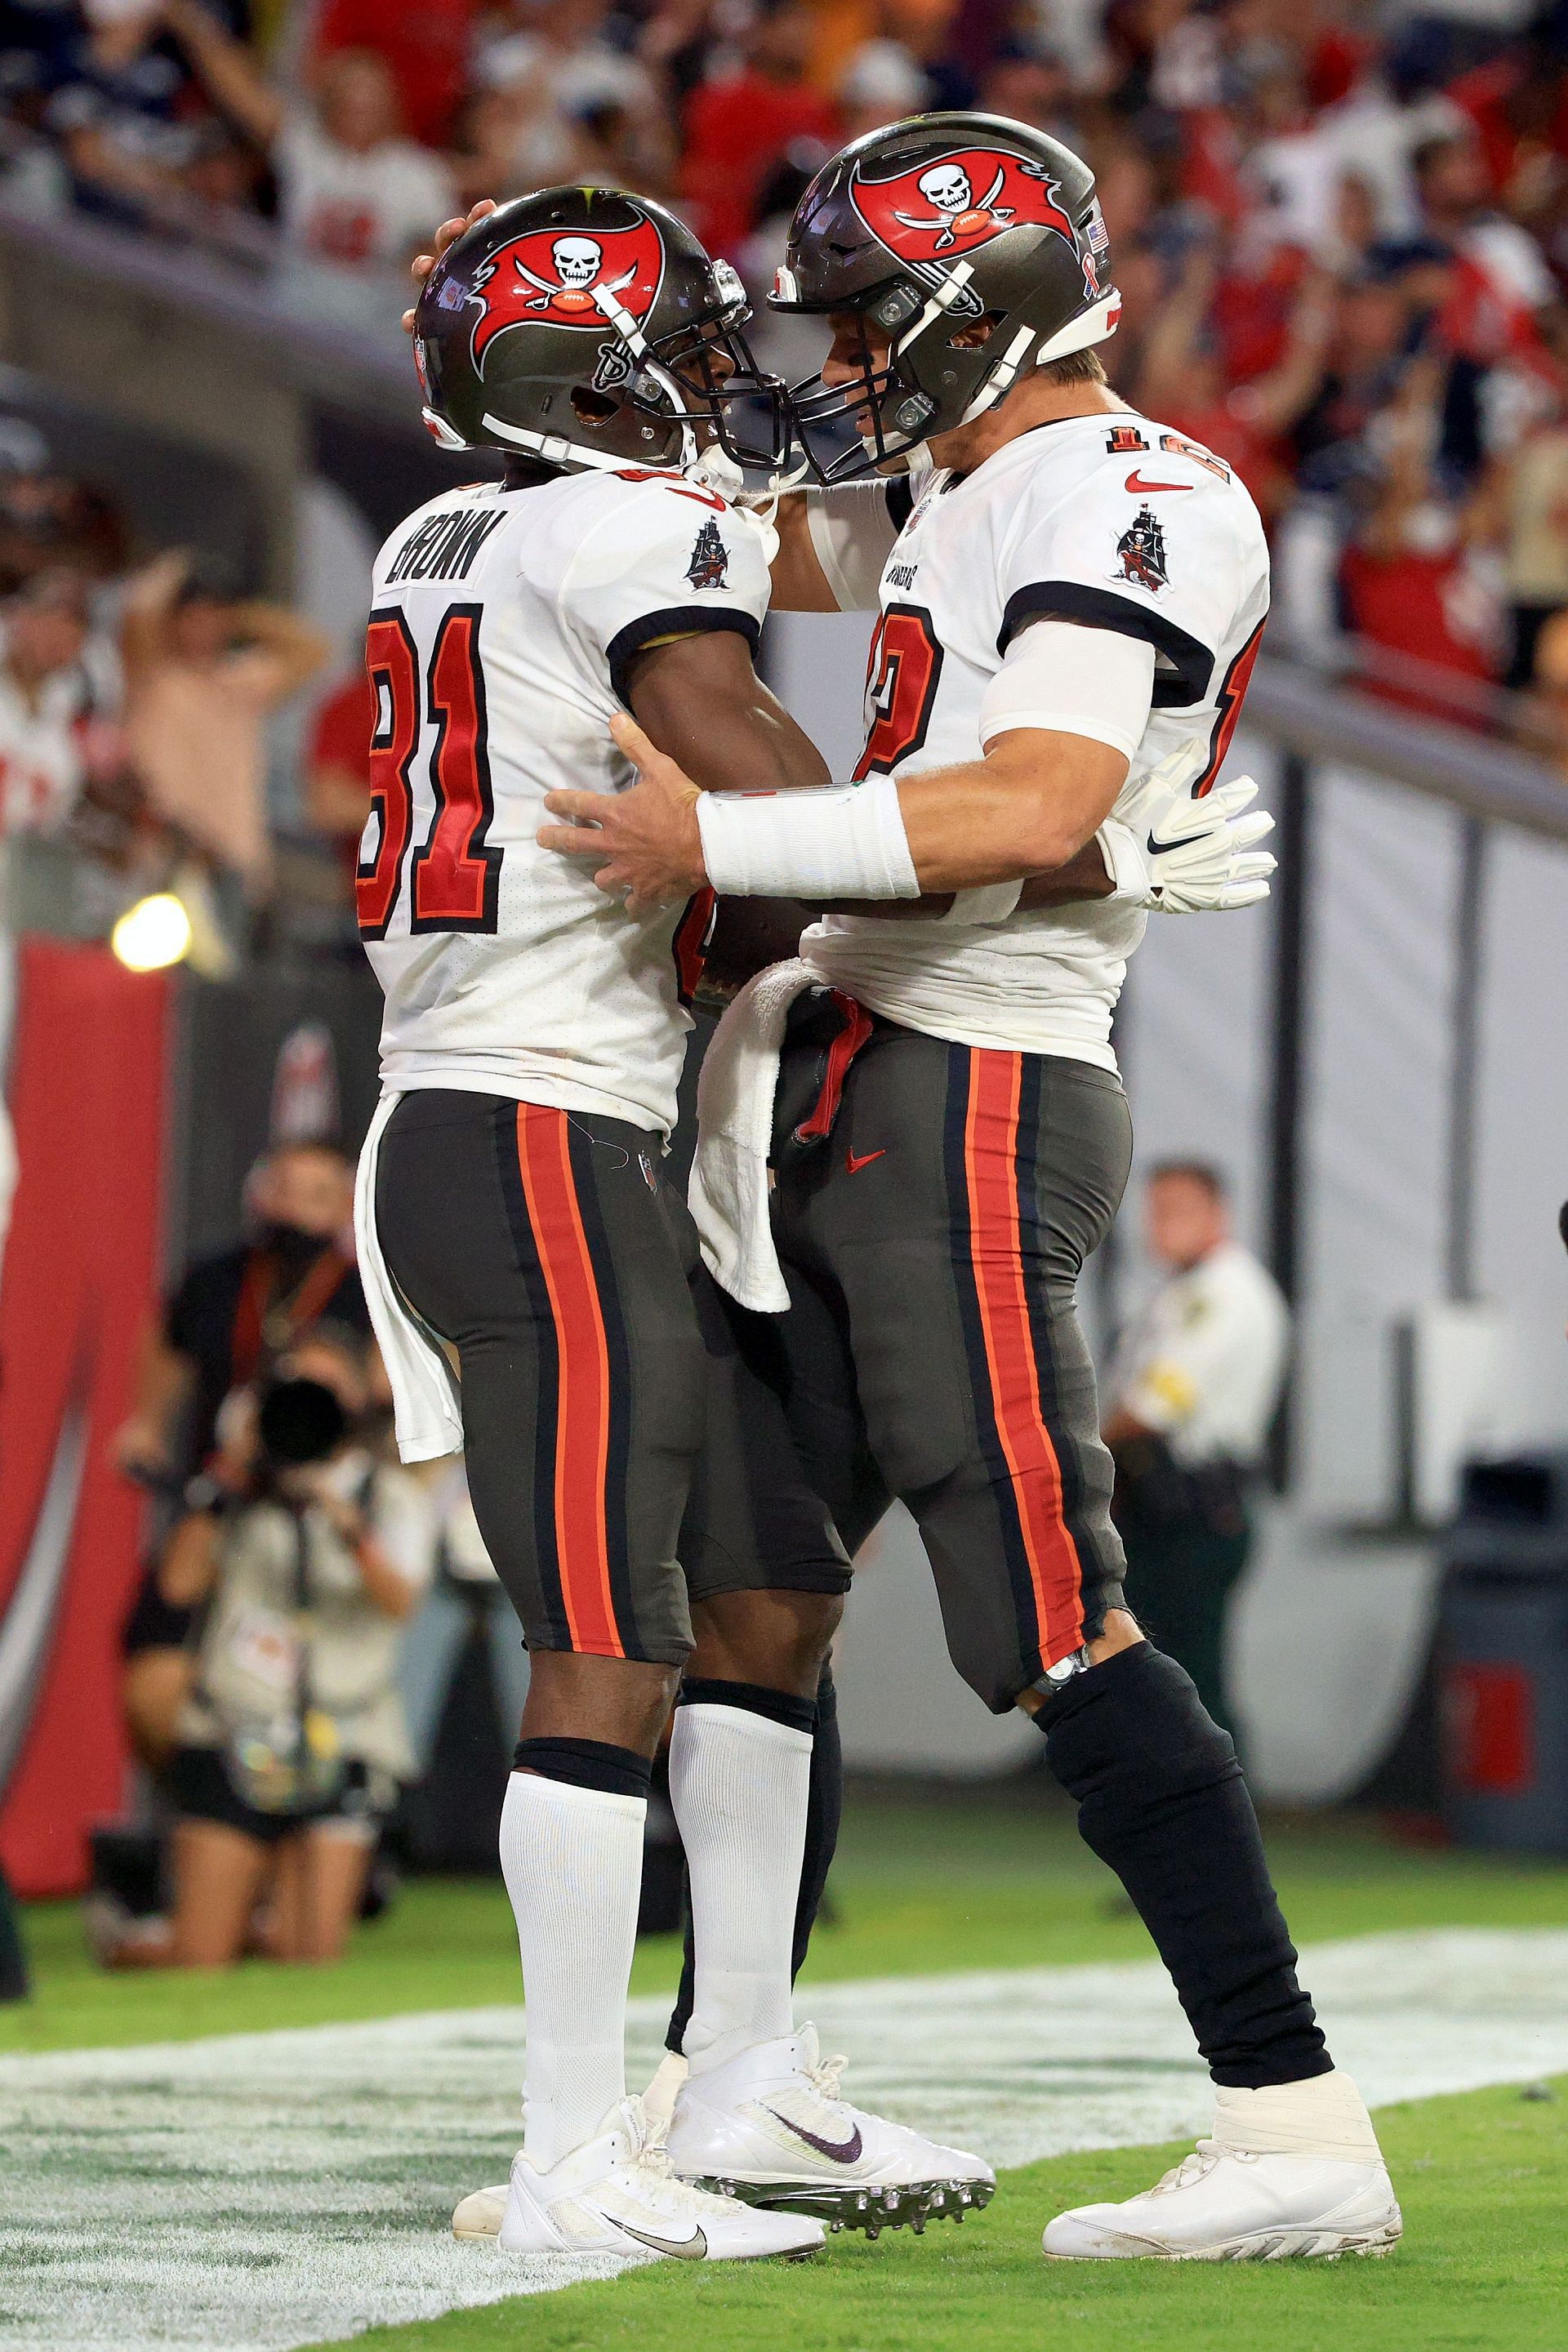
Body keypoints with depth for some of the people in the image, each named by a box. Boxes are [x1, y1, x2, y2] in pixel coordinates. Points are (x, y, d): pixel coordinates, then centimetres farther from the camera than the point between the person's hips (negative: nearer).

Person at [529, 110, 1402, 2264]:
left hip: (964, 1111, -10)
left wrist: (723, 846, -23)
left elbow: (1034, 810, -26)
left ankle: (1299, 2131, -12)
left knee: (1057, 1631, -12)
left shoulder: (1129, 507, -12)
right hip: (849, 1095, 10)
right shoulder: (959, 494, 18)